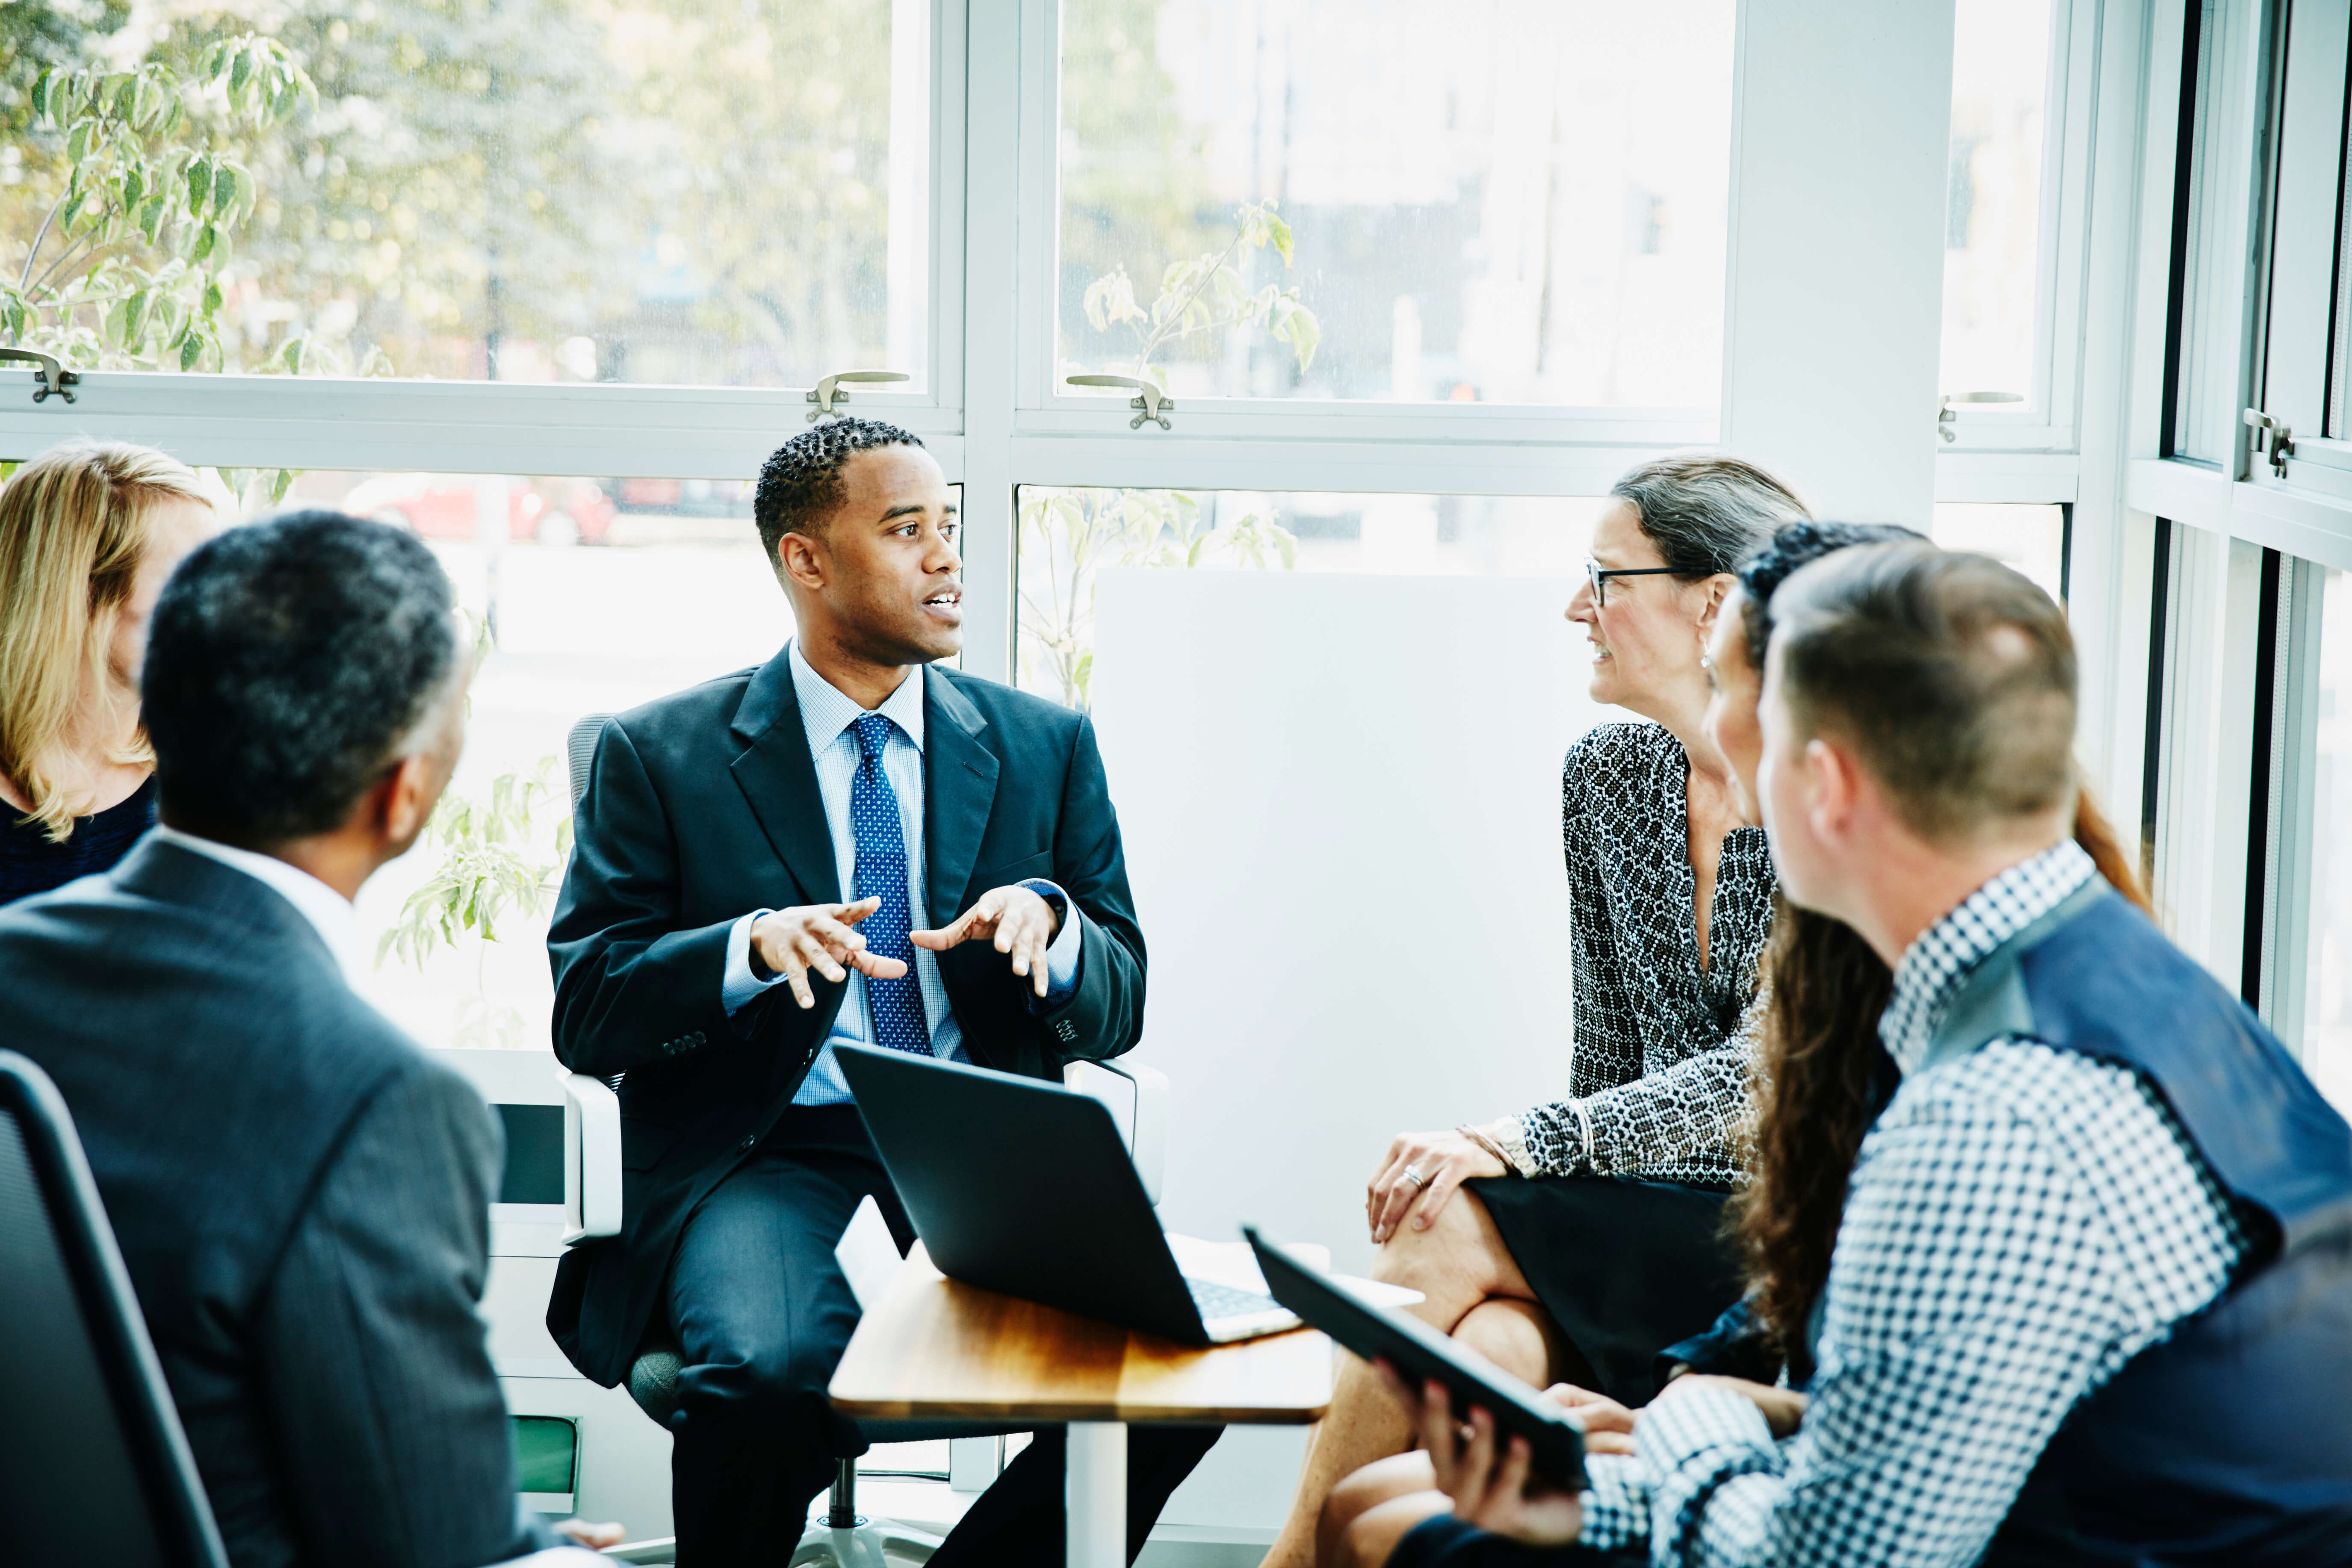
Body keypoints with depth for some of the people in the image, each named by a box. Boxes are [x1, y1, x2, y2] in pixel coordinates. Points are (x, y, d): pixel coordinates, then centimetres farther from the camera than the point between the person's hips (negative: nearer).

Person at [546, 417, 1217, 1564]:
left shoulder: (1047, 747, 13)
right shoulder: (659, 757, 5)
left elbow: (1117, 1012, 11)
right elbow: (586, 1013, -1)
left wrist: (1047, 916, -12)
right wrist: (754, 946, -19)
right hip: (760, 1153, -2)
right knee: (770, 1370, -35)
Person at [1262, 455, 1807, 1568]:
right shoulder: (1601, 776, 9)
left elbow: (1760, 1069, -20)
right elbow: (1608, 1052, 12)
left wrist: (1515, 1144, -30)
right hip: (1637, 1220, 5)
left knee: (1448, 1226, -26)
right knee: (1485, 1350, -29)